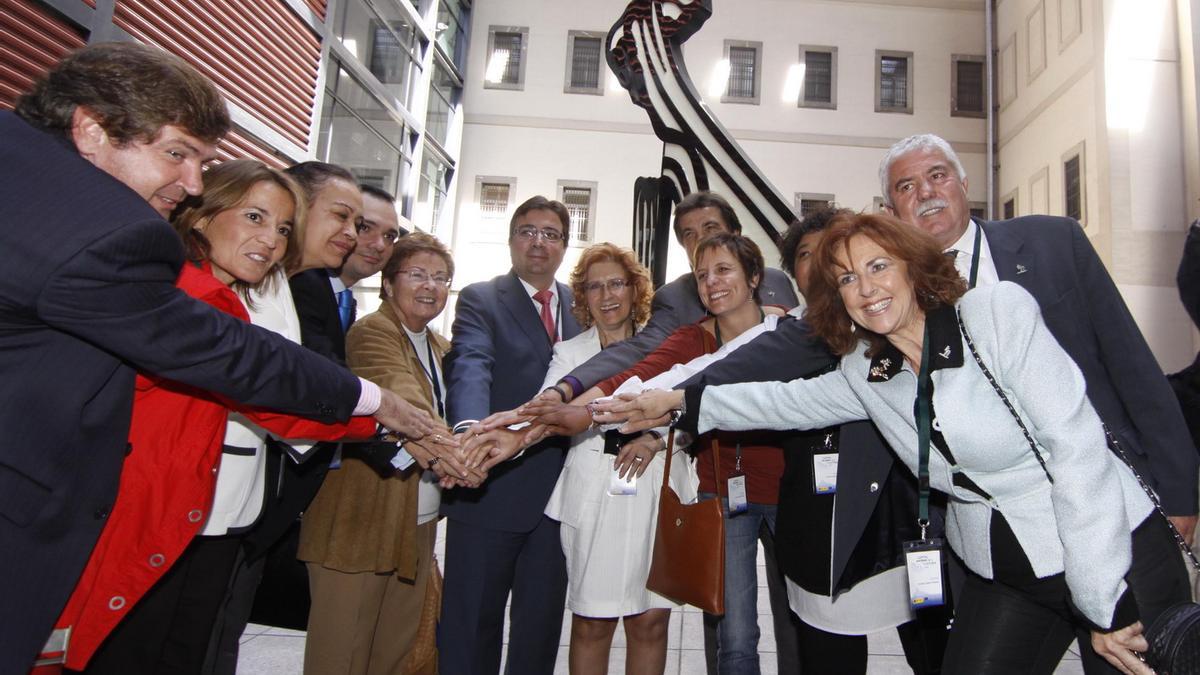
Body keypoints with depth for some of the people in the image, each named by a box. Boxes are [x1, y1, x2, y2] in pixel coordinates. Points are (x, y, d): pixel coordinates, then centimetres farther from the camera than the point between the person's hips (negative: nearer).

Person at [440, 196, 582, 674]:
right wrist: (468, 429, -41)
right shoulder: (479, 300, -3)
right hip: (490, 488, -4)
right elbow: (470, 367, -21)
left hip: (558, 492, 4)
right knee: (472, 622, 10)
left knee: (542, 623, 17)